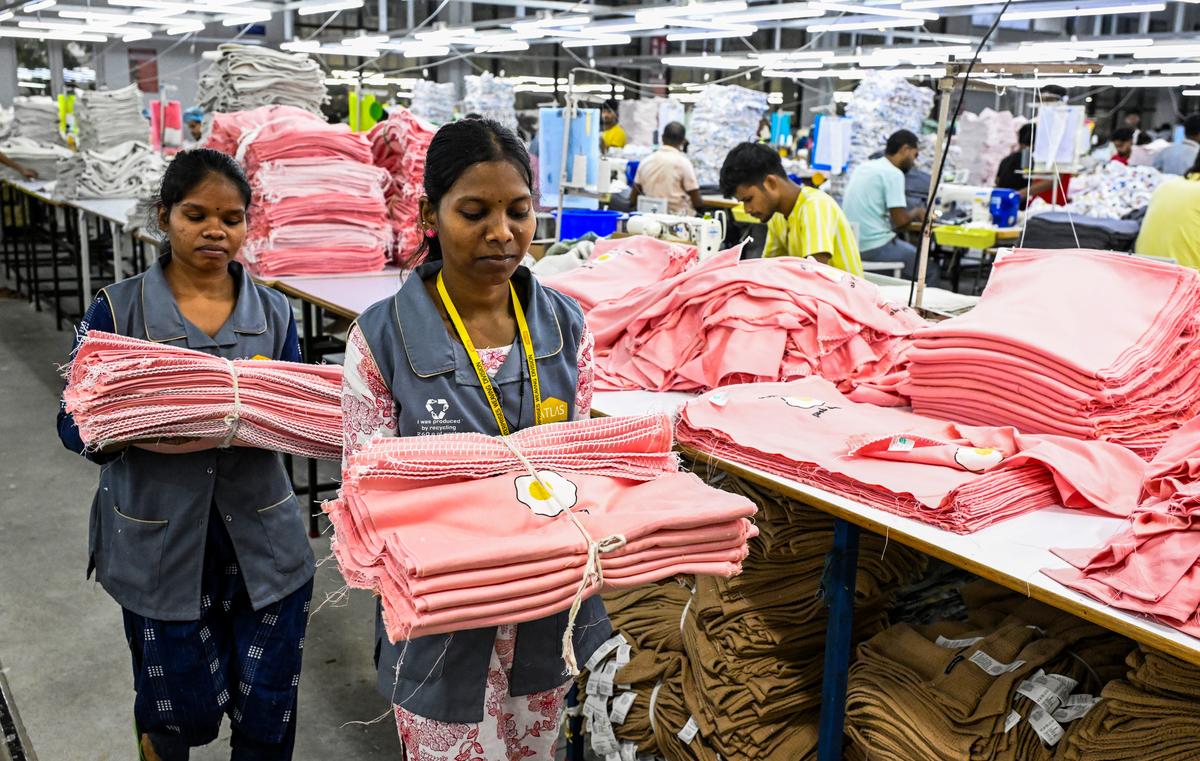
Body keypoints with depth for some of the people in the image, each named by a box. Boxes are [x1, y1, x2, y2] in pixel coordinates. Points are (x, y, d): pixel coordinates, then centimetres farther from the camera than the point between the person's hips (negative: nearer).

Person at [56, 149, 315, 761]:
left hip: (260, 535, 2)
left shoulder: (273, 311, 2)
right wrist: (135, 433, -25)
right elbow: (75, 424, -5)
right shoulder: (118, 309, -4)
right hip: (161, 541, -1)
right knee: (180, 709, 12)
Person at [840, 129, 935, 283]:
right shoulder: (893, 173, -13)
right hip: (874, 247, -9)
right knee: (929, 269, 7)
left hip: (851, 245, 9)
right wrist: (917, 213, 3)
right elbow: (900, 220, -17)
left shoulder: (863, 166, 12)